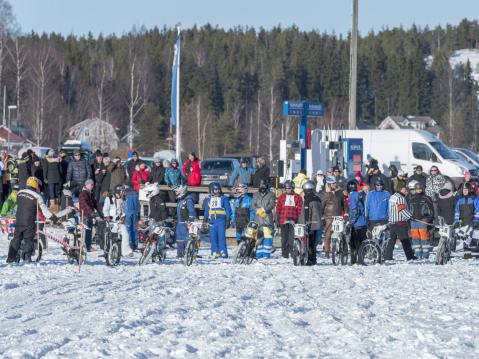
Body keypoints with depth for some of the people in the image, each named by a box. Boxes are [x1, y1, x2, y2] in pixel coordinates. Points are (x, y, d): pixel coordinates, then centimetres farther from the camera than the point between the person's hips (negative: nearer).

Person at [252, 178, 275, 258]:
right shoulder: (256, 195, 16)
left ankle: (267, 253, -12)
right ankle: (259, 253, 6)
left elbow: (271, 205, -4)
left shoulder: (271, 194, 7)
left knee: (267, 236, -11)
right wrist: (259, 211, -10)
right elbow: (253, 205, 7)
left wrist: (263, 210, -14)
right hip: (258, 218, 3)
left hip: (267, 218, -3)